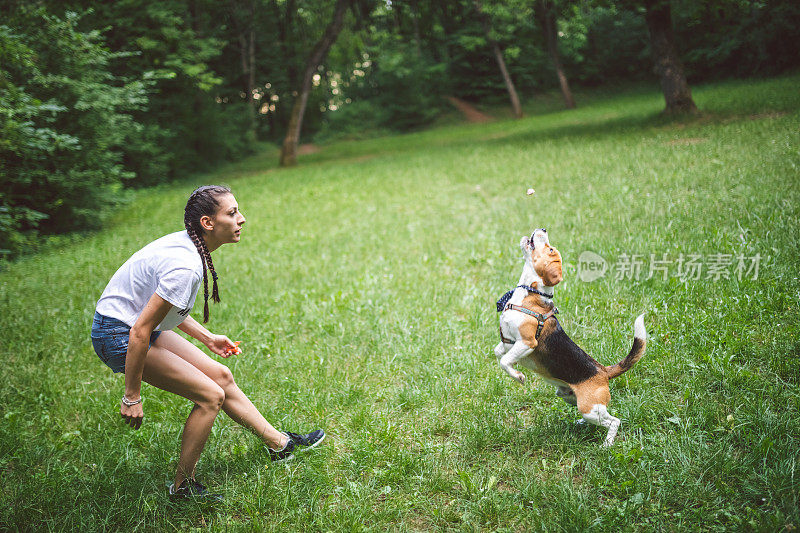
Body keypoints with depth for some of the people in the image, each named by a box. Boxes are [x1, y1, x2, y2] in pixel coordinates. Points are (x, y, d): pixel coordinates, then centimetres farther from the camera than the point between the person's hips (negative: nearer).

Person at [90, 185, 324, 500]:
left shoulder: (186, 245, -1)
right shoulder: (185, 266, -30)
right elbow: (139, 333, -28)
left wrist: (207, 338, 17)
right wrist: (132, 397, -22)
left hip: (136, 326, 9)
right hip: (117, 336, -9)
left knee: (221, 376, 12)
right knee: (210, 395, -9)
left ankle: (279, 444, 27)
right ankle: (183, 486, 8)